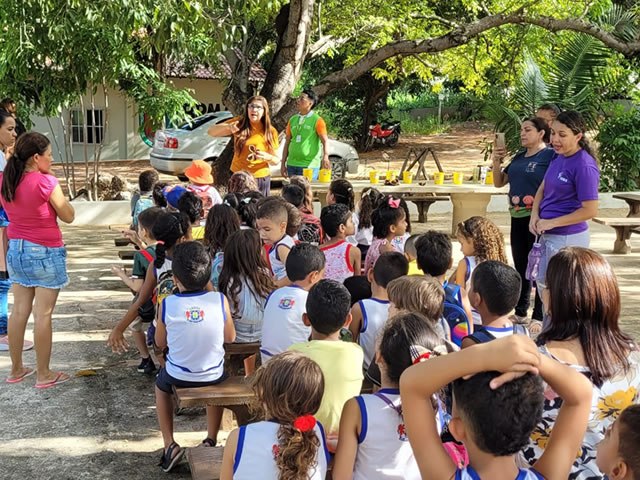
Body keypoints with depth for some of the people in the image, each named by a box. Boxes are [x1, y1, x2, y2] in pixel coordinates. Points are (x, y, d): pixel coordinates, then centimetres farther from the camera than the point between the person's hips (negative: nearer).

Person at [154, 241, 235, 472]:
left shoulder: (166, 305, -18)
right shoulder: (220, 300, -17)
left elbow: (160, 343, -3)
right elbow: (230, 338, -3)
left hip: (178, 377, -1)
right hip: (213, 376, 1)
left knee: (160, 385, 35)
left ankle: (169, 445, 29)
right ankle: (211, 440, 35)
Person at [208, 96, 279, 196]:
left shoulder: (271, 132, -4)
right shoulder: (239, 123, -4)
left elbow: (277, 160, 3)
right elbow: (211, 132, -7)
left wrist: (268, 157, -20)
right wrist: (227, 127, -26)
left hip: (260, 179, 0)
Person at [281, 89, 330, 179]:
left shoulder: (317, 120, -3)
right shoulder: (292, 120, 12)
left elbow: (325, 141, -11)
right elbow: (287, 142, 15)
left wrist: (325, 157, -28)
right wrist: (283, 163, 10)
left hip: (309, 165, -5)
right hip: (292, 165, 5)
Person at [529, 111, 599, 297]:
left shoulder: (584, 166, -20)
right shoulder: (559, 158, 6)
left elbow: (590, 210, -22)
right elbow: (542, 189, 15)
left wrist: (552, 222, -18)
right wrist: (535, 215, -3)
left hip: (567, 238, -9)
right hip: (548, 234, 9)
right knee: (543, 285, 21)